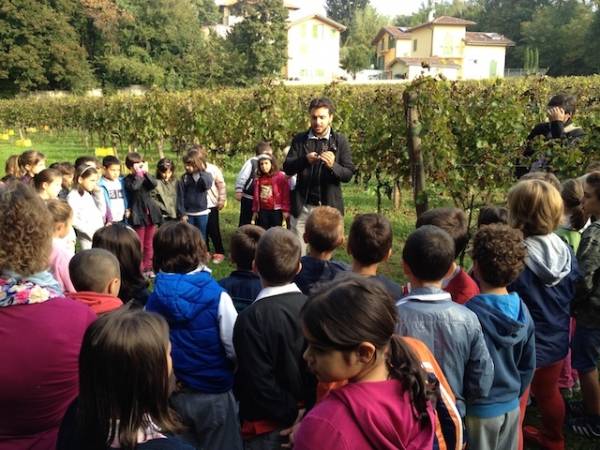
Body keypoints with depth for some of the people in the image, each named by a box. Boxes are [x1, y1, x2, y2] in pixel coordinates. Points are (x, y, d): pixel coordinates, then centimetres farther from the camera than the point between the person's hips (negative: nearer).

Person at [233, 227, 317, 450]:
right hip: (308, 413, 5)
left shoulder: (251, 318, -22)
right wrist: (306, 412, -1)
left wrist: (290, 414, -10)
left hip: (266, 422, -4)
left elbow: (260, 381, -22)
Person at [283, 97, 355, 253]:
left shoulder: (340, 141, 1)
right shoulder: (299, 139, 5)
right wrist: (305, 160, -21)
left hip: (328, 207, -1)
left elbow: (348, 174, -3)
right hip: (302, 206, 1)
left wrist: (333, 166, -24)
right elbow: (287, 168, -1)